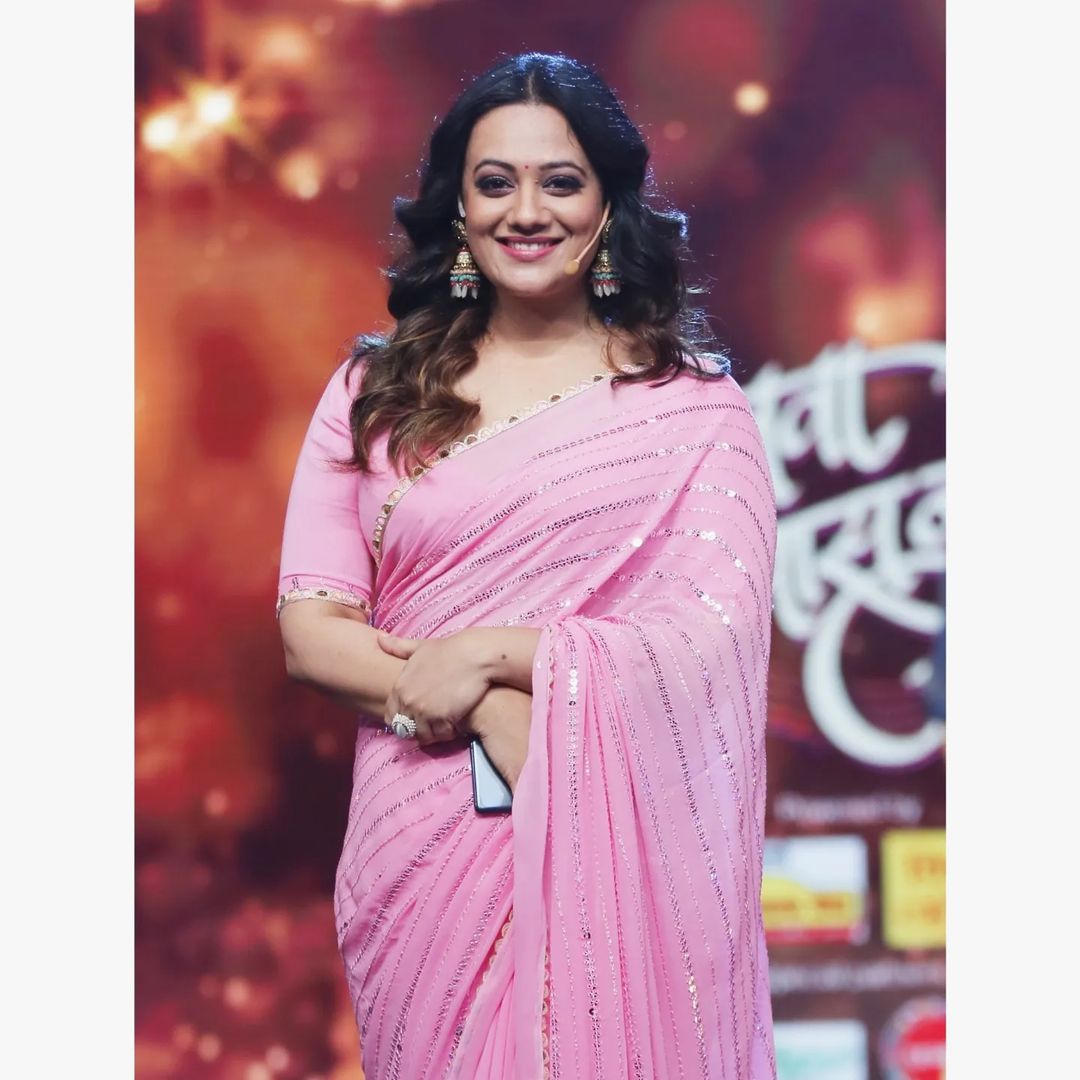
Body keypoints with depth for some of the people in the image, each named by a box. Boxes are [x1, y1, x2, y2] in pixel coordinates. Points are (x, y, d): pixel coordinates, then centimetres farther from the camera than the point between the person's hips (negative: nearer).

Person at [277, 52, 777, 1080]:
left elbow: (720, 635, -8)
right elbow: (310, 630, 0)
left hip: (625, 850, -1)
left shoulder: (692, 404, 2)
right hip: (422, 847, 2)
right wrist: (496, 721, -15)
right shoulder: (375, 394, 8)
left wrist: (494, 655, -15)